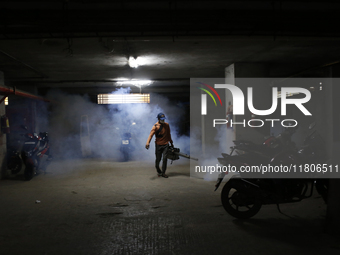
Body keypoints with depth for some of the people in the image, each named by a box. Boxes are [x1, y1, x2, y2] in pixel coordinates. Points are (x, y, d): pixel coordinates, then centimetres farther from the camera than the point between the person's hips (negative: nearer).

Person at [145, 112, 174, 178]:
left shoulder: (167, 125, 5)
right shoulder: (155, 126, -9)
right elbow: (151, 135, -21)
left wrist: (171, 143, 22)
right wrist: (147, 143, -36)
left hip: (165, 145, 2)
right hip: (158, 145, -2)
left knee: (165, 158, -5)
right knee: (158, 159, 6)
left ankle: (163, 173, 3)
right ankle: (158, 171, 29)